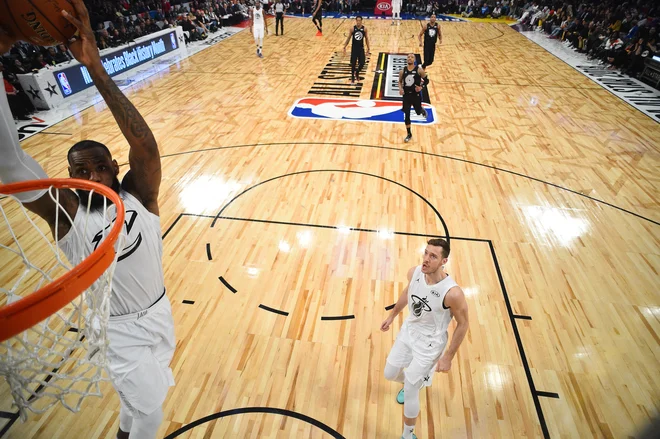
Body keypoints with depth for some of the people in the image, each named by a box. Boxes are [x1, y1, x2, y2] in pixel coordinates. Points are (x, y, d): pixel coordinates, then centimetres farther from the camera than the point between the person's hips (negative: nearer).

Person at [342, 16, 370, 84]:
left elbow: (366, 38, 6)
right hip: (354, 48, -1)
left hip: (361, 48, 1)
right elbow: (348, 38, 2)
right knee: (353, 64, 1)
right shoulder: (352, 29, -5)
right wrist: (344, 47, -1)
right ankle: (352, 78, 15)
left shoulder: (364, 29, -3)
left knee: (362, 63, -3)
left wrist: (368, 48, 3)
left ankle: (357, 72, 28)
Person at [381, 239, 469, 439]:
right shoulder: (414, 272, -18)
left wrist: (448, 357, -10)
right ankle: (412, 383, 58)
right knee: (390, 374, 21)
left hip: (429, 342, -5)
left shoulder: (453, 293, -33)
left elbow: (463, 324, -16)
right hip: (408, 330, 6)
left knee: (410, 393, 4)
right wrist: (392, 315, 16)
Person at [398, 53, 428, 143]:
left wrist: (421, 87, -17)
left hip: (416, 95, -2)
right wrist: (400, 88, -6)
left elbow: (426, 80, 0)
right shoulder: (403, 71, 0)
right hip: (406, 95, 2)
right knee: (407, 115, 0)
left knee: (418, 111, 12)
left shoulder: (419, 70, -8)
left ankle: (423, 111, 54)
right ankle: (409, 134, 13)